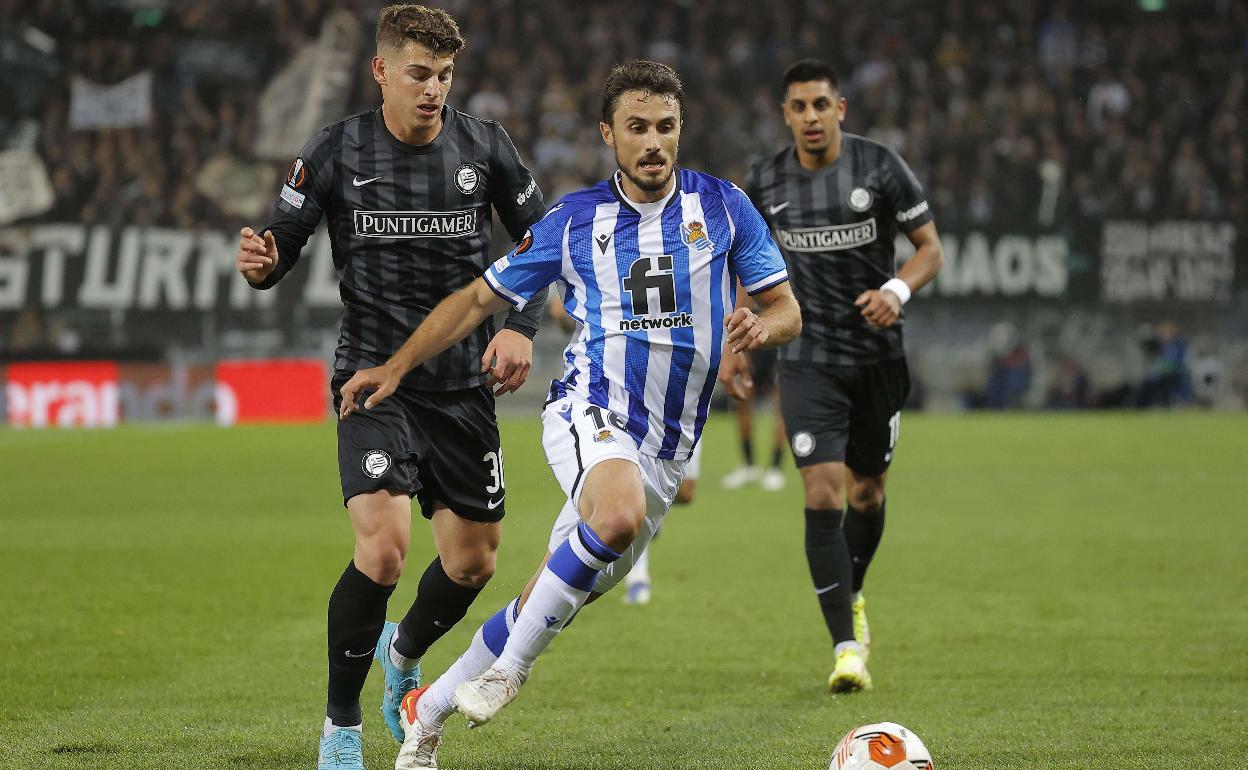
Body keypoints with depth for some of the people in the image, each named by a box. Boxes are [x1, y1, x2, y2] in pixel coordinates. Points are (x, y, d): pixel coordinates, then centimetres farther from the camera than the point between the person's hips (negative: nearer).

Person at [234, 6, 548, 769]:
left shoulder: (485, 147, -3)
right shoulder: (336, 152, -8)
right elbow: (282, 243, -4)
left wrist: (522, 327, -5)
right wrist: (261, 263, -27)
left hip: (465, 382, 3)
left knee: (473, 563, 9)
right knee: (384, 546, -21)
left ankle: (404, 652, 44)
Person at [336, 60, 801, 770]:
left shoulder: (723, 206, 3)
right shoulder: (575, 219, 2)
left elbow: (787, 310, 7)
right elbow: (481, 298, 10)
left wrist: (760, 327, -18)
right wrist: (395, 368, 4)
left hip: (667, 452, 3)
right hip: (591, 412, -3)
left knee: (549, 604, 6)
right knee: (619, 517, -37)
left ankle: (429, 711, 25)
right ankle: (511, 668, -21)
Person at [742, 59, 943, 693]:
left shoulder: (879, 166, -7)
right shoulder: (764, 182, -1)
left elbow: (930, 248, -2)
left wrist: (897, 289, -21)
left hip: (878, 355, 1)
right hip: (808, 360, 0)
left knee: (866, 492, 13)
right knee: (822, 496, -14)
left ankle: (852, 596, 43)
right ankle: (847, 647, -13)